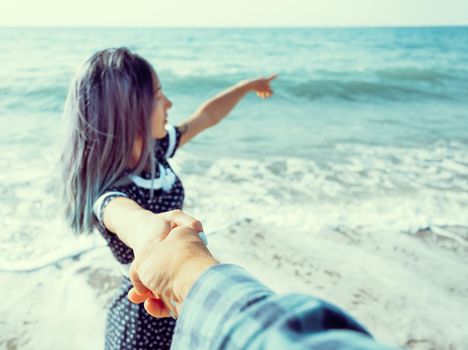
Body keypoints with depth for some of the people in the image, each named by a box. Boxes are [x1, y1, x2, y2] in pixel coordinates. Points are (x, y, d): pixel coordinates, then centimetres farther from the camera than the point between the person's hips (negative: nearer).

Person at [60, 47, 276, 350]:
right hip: (145, 323, -7)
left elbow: (206, 117, 8)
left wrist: (249, 85, 21)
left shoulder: (153, 151, -7)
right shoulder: (108, 193, -30)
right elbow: (128, 217, -55)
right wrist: (151, 229, -77)